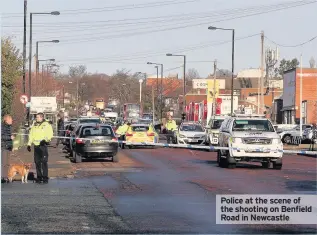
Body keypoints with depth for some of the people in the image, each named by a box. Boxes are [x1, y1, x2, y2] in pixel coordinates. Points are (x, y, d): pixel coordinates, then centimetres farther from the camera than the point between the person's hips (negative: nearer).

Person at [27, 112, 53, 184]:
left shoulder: (46, 125, -2)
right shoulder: (34, 126, 16)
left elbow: (50, 134, -10)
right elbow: (31, 135, 21)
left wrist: (45, 140, -25)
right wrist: (29, 144, 13)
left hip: (43, 145, -6)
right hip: (36, 146, 6)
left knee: (44, 162, -9)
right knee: (37, 162, 6)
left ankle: (45, 178, -6)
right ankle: (39, 177, 13)